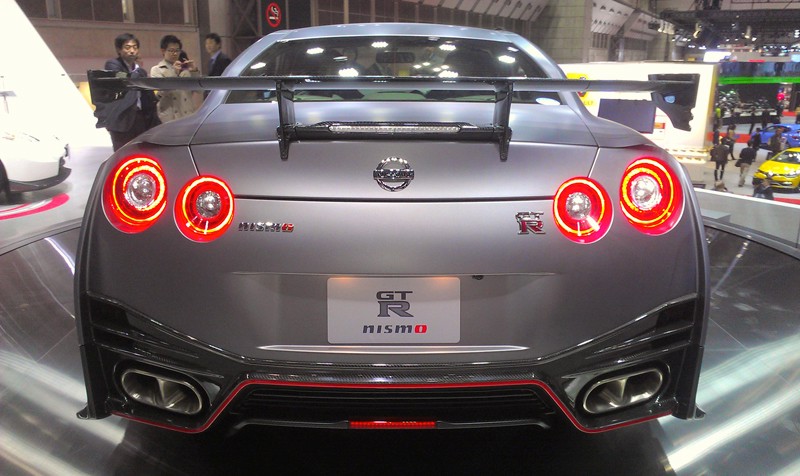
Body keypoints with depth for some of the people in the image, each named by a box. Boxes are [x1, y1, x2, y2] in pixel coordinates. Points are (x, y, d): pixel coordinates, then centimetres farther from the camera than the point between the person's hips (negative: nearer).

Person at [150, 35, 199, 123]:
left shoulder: (186, 69, 13)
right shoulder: (156, 70, 6)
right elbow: (159, 93, -10)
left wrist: (195, 72, -8)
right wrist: (175, 74, -18)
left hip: (188, 117, 3)